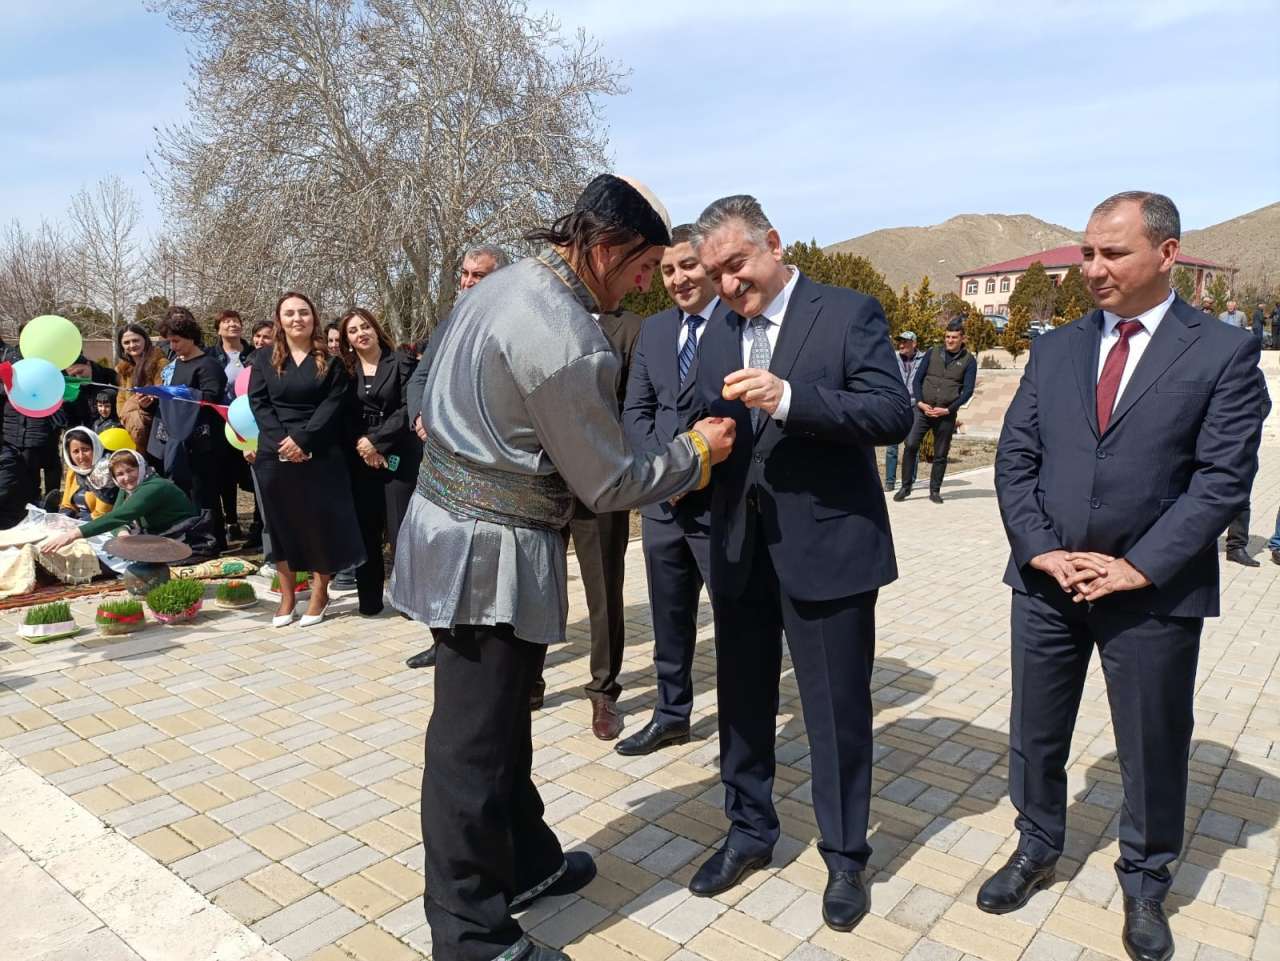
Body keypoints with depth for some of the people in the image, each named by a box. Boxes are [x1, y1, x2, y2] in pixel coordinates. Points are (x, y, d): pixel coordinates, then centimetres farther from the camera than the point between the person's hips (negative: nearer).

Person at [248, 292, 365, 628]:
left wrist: (301, 439, -16)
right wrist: (281, 441, -13)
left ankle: (320, 593, 16)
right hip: (275, 454, 2)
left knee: (321, 522, 1)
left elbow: (333, 404, -6)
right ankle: (287, 596, 18)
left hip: (319, 455, -2)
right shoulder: (264, 358, 9)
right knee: (281, 522, 7)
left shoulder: (330, 360, 3)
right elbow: (258, 403, 1)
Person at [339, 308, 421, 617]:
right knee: (366, 530, 5)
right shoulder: (345, 370, 11)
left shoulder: (400, 363, 1)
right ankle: (369, 599, 15)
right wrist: (361, 446, -9)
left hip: (399, 456, -3)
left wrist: (377, 440, -12)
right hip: (360, 459, 3)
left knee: (401, 529, -5)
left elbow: (408, 408, -8)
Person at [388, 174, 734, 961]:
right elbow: (607, 485, -15)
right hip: (494, 554, -10)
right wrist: (698, 452, -1)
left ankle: (527, 863, 40)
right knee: (475, 744, 4)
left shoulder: (501, 284, 8)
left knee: (500, 721, 21)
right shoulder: (567, 341, -22)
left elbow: (435, 407, 17)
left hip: (452, 519, 10)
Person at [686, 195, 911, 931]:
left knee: (838, 712, 8)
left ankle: (846, 858, 29)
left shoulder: (850, 313, -6)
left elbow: (895, 414, -16)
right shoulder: (719, 337, 11)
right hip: (740, 550, 5)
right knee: (742, 700, 16)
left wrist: (789, 398, -28)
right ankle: (750, 832, 37)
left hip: (827, 548, -5)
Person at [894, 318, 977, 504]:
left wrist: (948, 409, -10)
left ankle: (935, 491, 19)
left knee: (941, 454, 5)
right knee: (910, 445, -13)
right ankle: (905, 487, -2)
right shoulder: (932, 353, 9)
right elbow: (918, 378, 8)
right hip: (923, 410, 1)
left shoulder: (969, 361, 4)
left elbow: (967, 391, -1)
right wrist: (920, 402, -7)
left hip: (947, 414, 0)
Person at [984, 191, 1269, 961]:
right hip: (1046, 580, 3)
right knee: (1036, 733, 15)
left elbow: (1223, 480, -10)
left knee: (1153, 747, 13)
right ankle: (1037, 850, 38)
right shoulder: (1055, 348, 6)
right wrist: (1040, 551, -9)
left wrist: (1139, 567, -16)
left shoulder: (1224, 351, -4)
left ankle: (1145, 883, 36)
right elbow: (1015, 458, 3)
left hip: (1154, 590, -3)